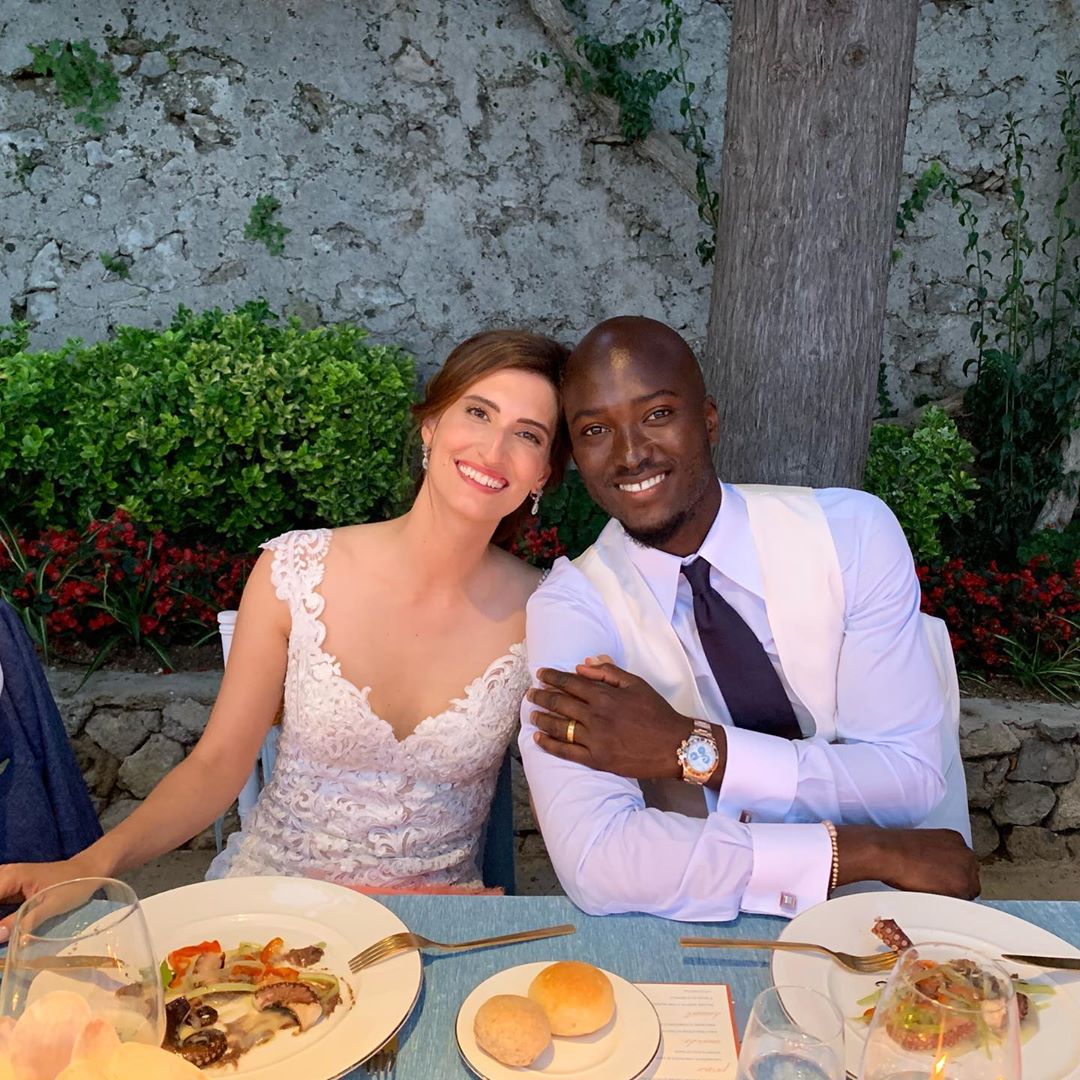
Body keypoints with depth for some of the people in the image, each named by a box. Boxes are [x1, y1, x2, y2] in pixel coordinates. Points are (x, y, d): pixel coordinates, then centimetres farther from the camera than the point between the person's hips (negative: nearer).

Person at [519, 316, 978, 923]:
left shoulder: (854, 531, -7)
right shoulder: (569, 610, -11)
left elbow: (912, 781, -9)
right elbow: (593, 862, -22)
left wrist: (692, 748, -20)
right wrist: (865, 851, -21)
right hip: (700, 937, -1)